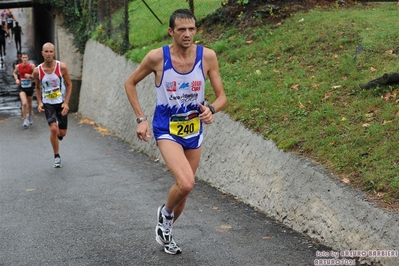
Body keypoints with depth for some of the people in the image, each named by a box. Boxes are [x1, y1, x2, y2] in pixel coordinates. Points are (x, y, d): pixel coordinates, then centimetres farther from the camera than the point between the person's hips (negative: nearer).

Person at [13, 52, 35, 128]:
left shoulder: (32, 66, -11)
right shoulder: (18, 66, -5)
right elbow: (15, 73, 16)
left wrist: (30, 76, -25)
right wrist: (16, 79, -2)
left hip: (30, 87, 1)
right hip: (22, 88, -1)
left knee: (29, 104, 18)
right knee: (24, 103, -19)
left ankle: (30, 114, 48)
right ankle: (25, 120, -6)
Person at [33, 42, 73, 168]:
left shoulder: (62, 67, -15)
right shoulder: (37, 71, -11)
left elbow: (69, 84, -4)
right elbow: (38, 88, 7)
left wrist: (66, 103, -13)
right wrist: (39, 102, -7)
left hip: (61, 103, 1)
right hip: (48, 104, -1)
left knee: (62, 132, 5)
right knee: (53, 129, -18)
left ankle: (58, 134, 46)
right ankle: (57, 157, 1)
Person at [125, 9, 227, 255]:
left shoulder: (207, 56, -11)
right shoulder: (157, 57, -16)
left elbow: (222, 96, -6)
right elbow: (130, 83, 0)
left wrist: (211, 109, -28)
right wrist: (141, 119, -6)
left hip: (194, 130, 4)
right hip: (167, 130, -4)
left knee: (185, 186, 16)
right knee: (186, 183, -24)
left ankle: (165, 229, 42)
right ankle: (165, 212, 11)